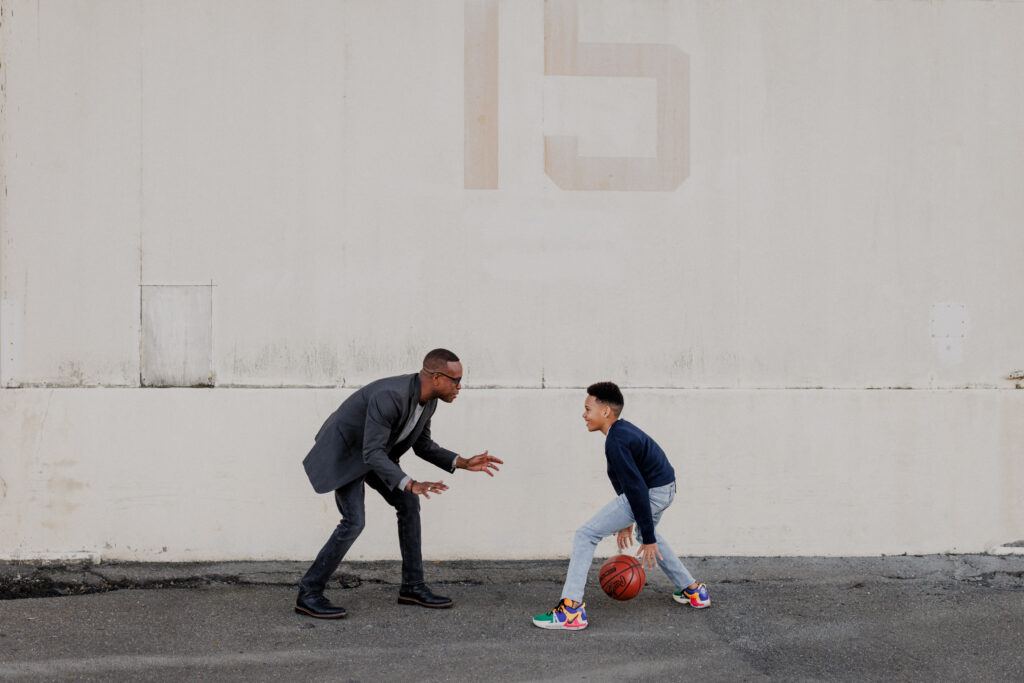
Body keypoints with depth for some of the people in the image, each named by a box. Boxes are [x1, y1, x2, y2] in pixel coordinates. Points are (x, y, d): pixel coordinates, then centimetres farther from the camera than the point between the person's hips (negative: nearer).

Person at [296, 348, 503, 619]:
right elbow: (372, 454, -36)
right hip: (345, 451, -9)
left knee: (409, 504, 3)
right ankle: (309, 593, -7)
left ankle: (412, 586, 11)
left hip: (375, 450, 9)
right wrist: (411, 484, -46)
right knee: (354, 522, -18)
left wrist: (464, 463, -6)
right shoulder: (390, 396, -36)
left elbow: (423, 446, 5)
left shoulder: (427, 399, -8)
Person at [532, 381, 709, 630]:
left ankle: (571, 611, -13)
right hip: (666, 489, 10)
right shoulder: (623, 430, 12)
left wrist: (648, 539, -20)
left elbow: (637, 490, -23)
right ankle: (693, 591, 44)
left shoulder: (616, 442, -20)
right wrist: (627, 521, 28)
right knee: (646, 534, 38)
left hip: (653, 494, -10)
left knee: (586, 535, -8)